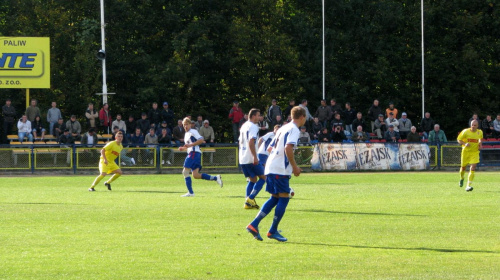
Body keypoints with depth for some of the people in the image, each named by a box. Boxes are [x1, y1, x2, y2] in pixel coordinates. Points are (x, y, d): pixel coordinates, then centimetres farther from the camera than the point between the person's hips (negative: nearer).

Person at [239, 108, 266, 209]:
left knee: (252, 180, 15)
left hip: (242, 159, 9)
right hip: (251, 159, -9)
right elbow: (251, 142, -22)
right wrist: (255, 157, -24)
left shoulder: (244, 126, 18)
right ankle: (250, 198, -11)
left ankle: (248, 202, 4)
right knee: (263, 177, 1)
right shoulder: (253, 127, -11)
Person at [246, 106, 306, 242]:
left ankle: (254, 224, 5)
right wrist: (294, 166, -15)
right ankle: (273, 231, -1)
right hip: (281, 170, -9)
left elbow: (270, 148, 24)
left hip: (271, 168, 9)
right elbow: (288, 148, -22)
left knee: (275, 198, 13)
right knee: (284, 198, -2)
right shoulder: (294, 129, -7)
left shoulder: (283, 128, 20)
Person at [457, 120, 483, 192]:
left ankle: (469, 185, -16)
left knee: (473, 168, -15)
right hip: (466, 151, -1)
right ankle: (461, 179, 46)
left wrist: (480, 144, 2)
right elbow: (458, 139, -3)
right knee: (463, 167, 12)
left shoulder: (480, 132, -1)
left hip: (475, 152, 1)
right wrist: (465, 144, -21)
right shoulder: (466, 131, -11)